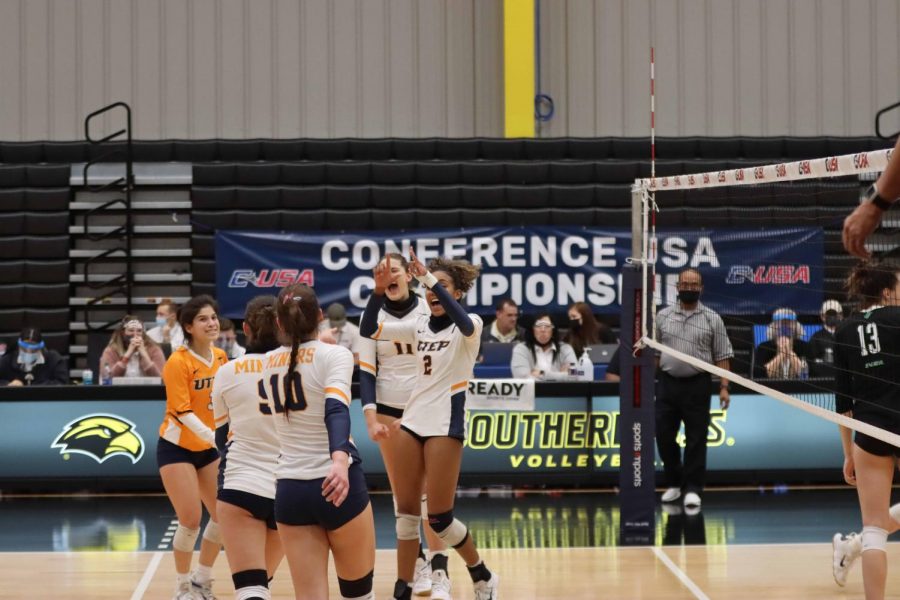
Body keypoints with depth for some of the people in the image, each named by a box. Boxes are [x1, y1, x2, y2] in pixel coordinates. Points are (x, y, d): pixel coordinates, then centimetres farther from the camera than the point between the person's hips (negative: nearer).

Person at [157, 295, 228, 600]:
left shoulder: (221, 357, -1)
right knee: (191, 519, -11)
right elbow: (182, 412, -26)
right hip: (177, 447, -6)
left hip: (209, 448, 6)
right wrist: (215, 437, -37)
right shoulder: (178, 362, -20)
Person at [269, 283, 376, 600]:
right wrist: (340, 459, -40)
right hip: (336, 486, -4)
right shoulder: (334, 354, -7)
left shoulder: (269, 363, 7)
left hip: (290, 490, 4)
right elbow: (336, 409, -25)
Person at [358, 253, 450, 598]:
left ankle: (439, 570, -10)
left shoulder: (429, 310, -3)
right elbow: (366, 370, -1)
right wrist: (370, 417, -9)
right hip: (389, 410, 2)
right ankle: (417, 564, 13)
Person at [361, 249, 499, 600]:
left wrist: (429, 279, -39)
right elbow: (368, 330, 0)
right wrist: (380, 290, -16)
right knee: (406, 513, 2)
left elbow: (464, 323, -31)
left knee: (439, 519, -5)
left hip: (445, 425, -6)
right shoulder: (419, 327, 9)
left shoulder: (469, 326, -5)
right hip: (412, 421, 6)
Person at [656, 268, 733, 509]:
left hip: (697, 384, -2)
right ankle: (674, 482, 19)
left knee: (696, 438, -2)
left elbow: (722, 356, 1)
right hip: (667, 382, 2)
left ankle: (693, 488, 3)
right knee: (663, 434, 3)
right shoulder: (663, 316, 8)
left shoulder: (712, 319, 2)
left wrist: (724, 387, -6)